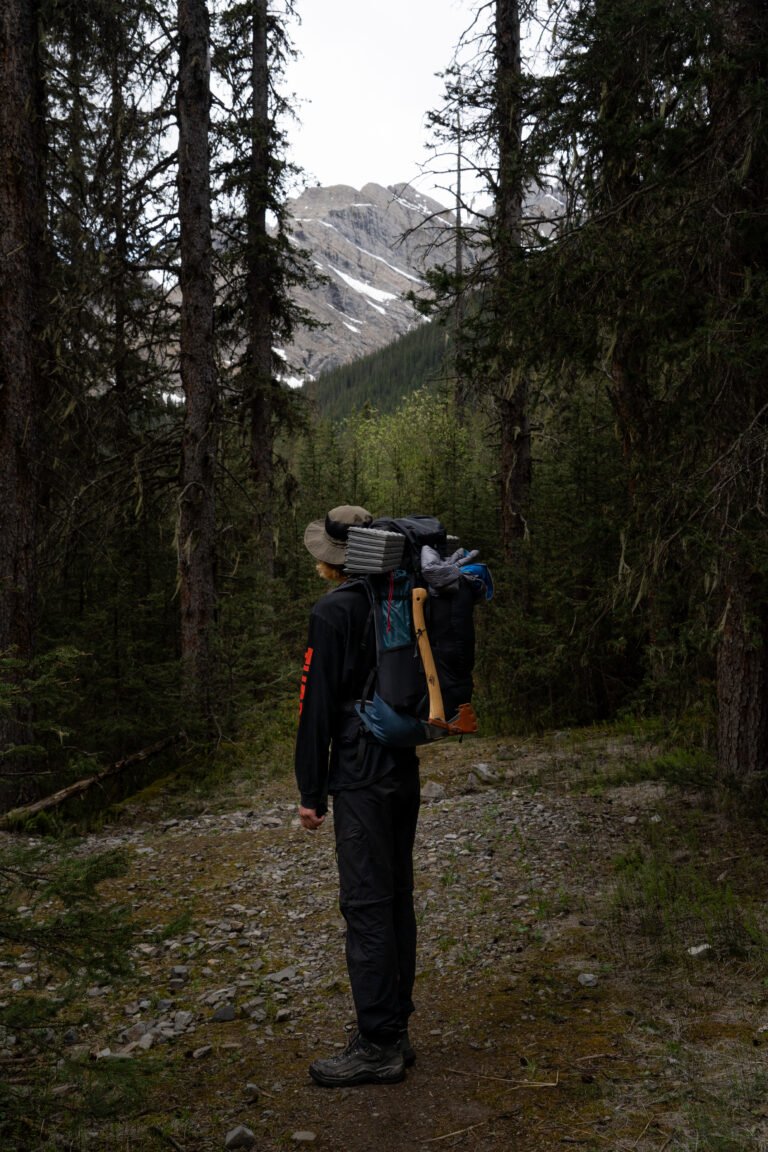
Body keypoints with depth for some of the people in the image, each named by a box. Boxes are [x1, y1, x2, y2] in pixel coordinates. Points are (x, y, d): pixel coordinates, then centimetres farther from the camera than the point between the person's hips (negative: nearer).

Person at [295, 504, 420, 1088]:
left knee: (367, 904, -4)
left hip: (360, 779, -8)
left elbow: (318, 706, -12)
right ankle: (395, 1031, 23)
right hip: (405, 774, 8)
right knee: (396, 898, 13)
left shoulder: (333, 612, -11)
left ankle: (378, 1045, 2)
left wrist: (311, 792, -8)